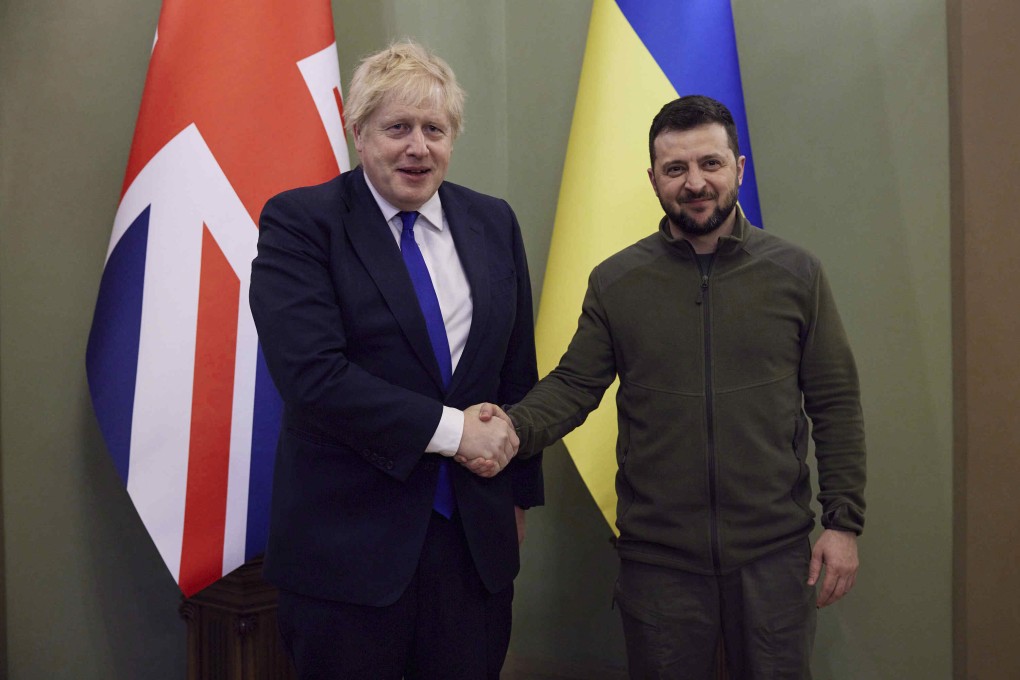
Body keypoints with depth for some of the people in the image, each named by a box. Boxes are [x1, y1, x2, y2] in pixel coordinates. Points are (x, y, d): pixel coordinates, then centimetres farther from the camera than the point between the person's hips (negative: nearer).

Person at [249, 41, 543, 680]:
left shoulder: (494, 223, 7)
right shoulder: (299, 220, -7)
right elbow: (311, 373, -19)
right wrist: (449, 429, -18)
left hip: (477, 535, 4)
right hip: (349, 540, -4)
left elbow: (518, 370, 12)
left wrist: (520, 493, 13)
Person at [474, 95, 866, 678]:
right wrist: (516, 427, -21)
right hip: (657, 558, 0)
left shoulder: (796, 273, -1)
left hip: (776, 554, 0)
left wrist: (844, 521, -1)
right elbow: (574, 384, -1)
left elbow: (836, 404, 1)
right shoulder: (615, 282, 0)